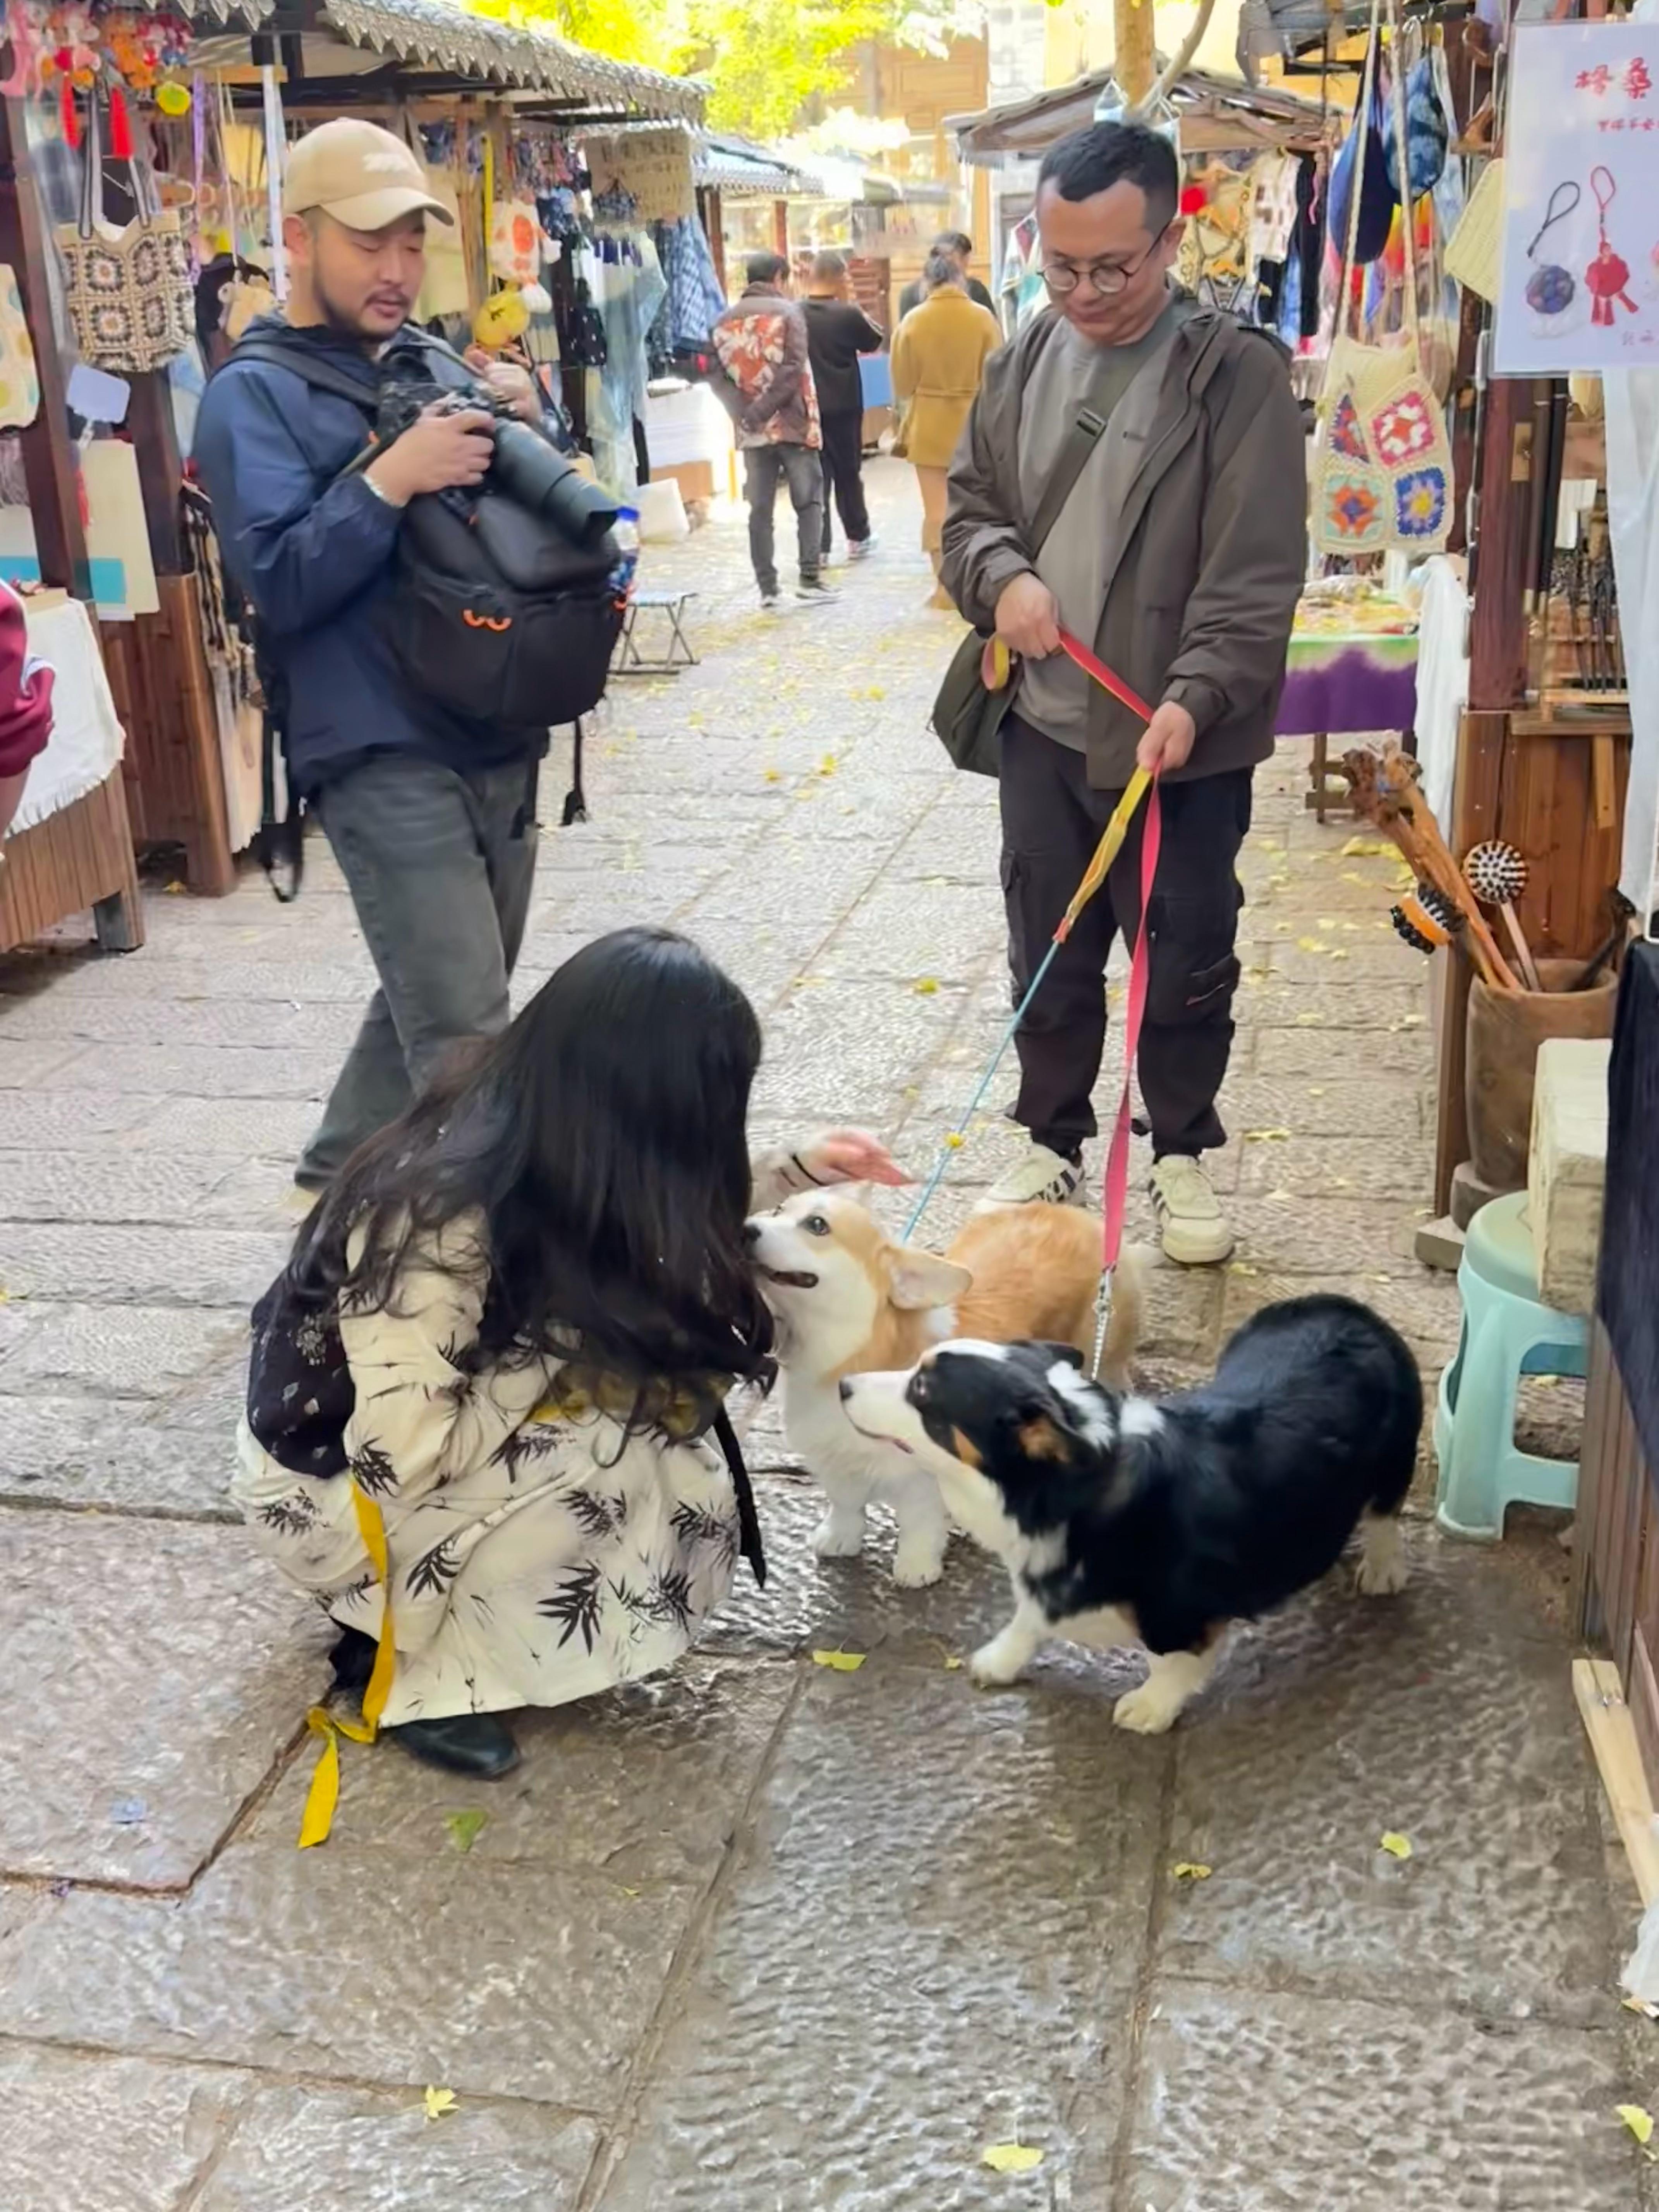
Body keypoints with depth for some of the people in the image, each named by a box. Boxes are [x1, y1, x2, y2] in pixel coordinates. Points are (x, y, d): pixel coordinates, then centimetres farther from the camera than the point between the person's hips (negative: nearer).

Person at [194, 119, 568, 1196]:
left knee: (436, 998, 20)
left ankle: (347, 1163, 38)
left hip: (500, 739, 8)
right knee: (467, 1038, -9)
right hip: (387, 757, -7)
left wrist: (529, 422, -2)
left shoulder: (436, 364, 15)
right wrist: (393, 478, -24)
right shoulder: (254, 393, -4)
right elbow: (277, 580, -15)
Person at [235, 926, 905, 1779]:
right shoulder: (434, 1219, -36)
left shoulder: (550, 1156, -13)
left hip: (458, 1429, 7)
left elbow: (670, 1217, 10)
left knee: (691, 1517, -7)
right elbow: (409, 1457, -32)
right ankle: (415, 1663, -8)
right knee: (608, 1452, -29)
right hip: (331, 1484, -7)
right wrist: (573, 1360, -26)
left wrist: (795, 1171, 3)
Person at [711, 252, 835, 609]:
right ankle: (810, 577, -2)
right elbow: (792, 370, -15)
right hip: (792, 423, -3)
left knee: (760, 510, 7)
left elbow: (718, 376, -1)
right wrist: (761, 411, -14)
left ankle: (767, 587, 5)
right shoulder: (787, 311, -4)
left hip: (752, 431, 3)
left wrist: (744, 413, -9)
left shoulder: (726, 320, 8)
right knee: (809, 502, 7)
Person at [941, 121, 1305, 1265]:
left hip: (1180, 740, -4)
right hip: (1043, 730, 4)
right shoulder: (1025, 358, 5)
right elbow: (969, 503, 15)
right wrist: (1002, 576, -8)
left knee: (1185, 967, 8)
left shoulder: (1239, 373, -11)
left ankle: (1184, 1156, 29)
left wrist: (1195, 700, -29)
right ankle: (1053, 1143, 33)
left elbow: (1256, 574, -16)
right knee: (1049, 959, 15)